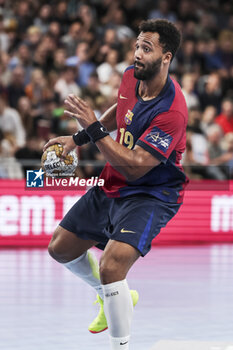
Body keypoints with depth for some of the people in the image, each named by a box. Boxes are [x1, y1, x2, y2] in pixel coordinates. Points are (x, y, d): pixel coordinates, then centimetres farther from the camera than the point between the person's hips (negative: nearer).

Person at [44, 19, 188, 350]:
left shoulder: (171, 111, -30)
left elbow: (133, 167, -31)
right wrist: (78, 138, 13)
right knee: (61, 248, 17)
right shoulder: (131, 77, -6)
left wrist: (93, 127, -33)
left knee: (111, 266, -28)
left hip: (150, 194, -9)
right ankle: (112, 298, 42)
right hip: (111, 186, 9)